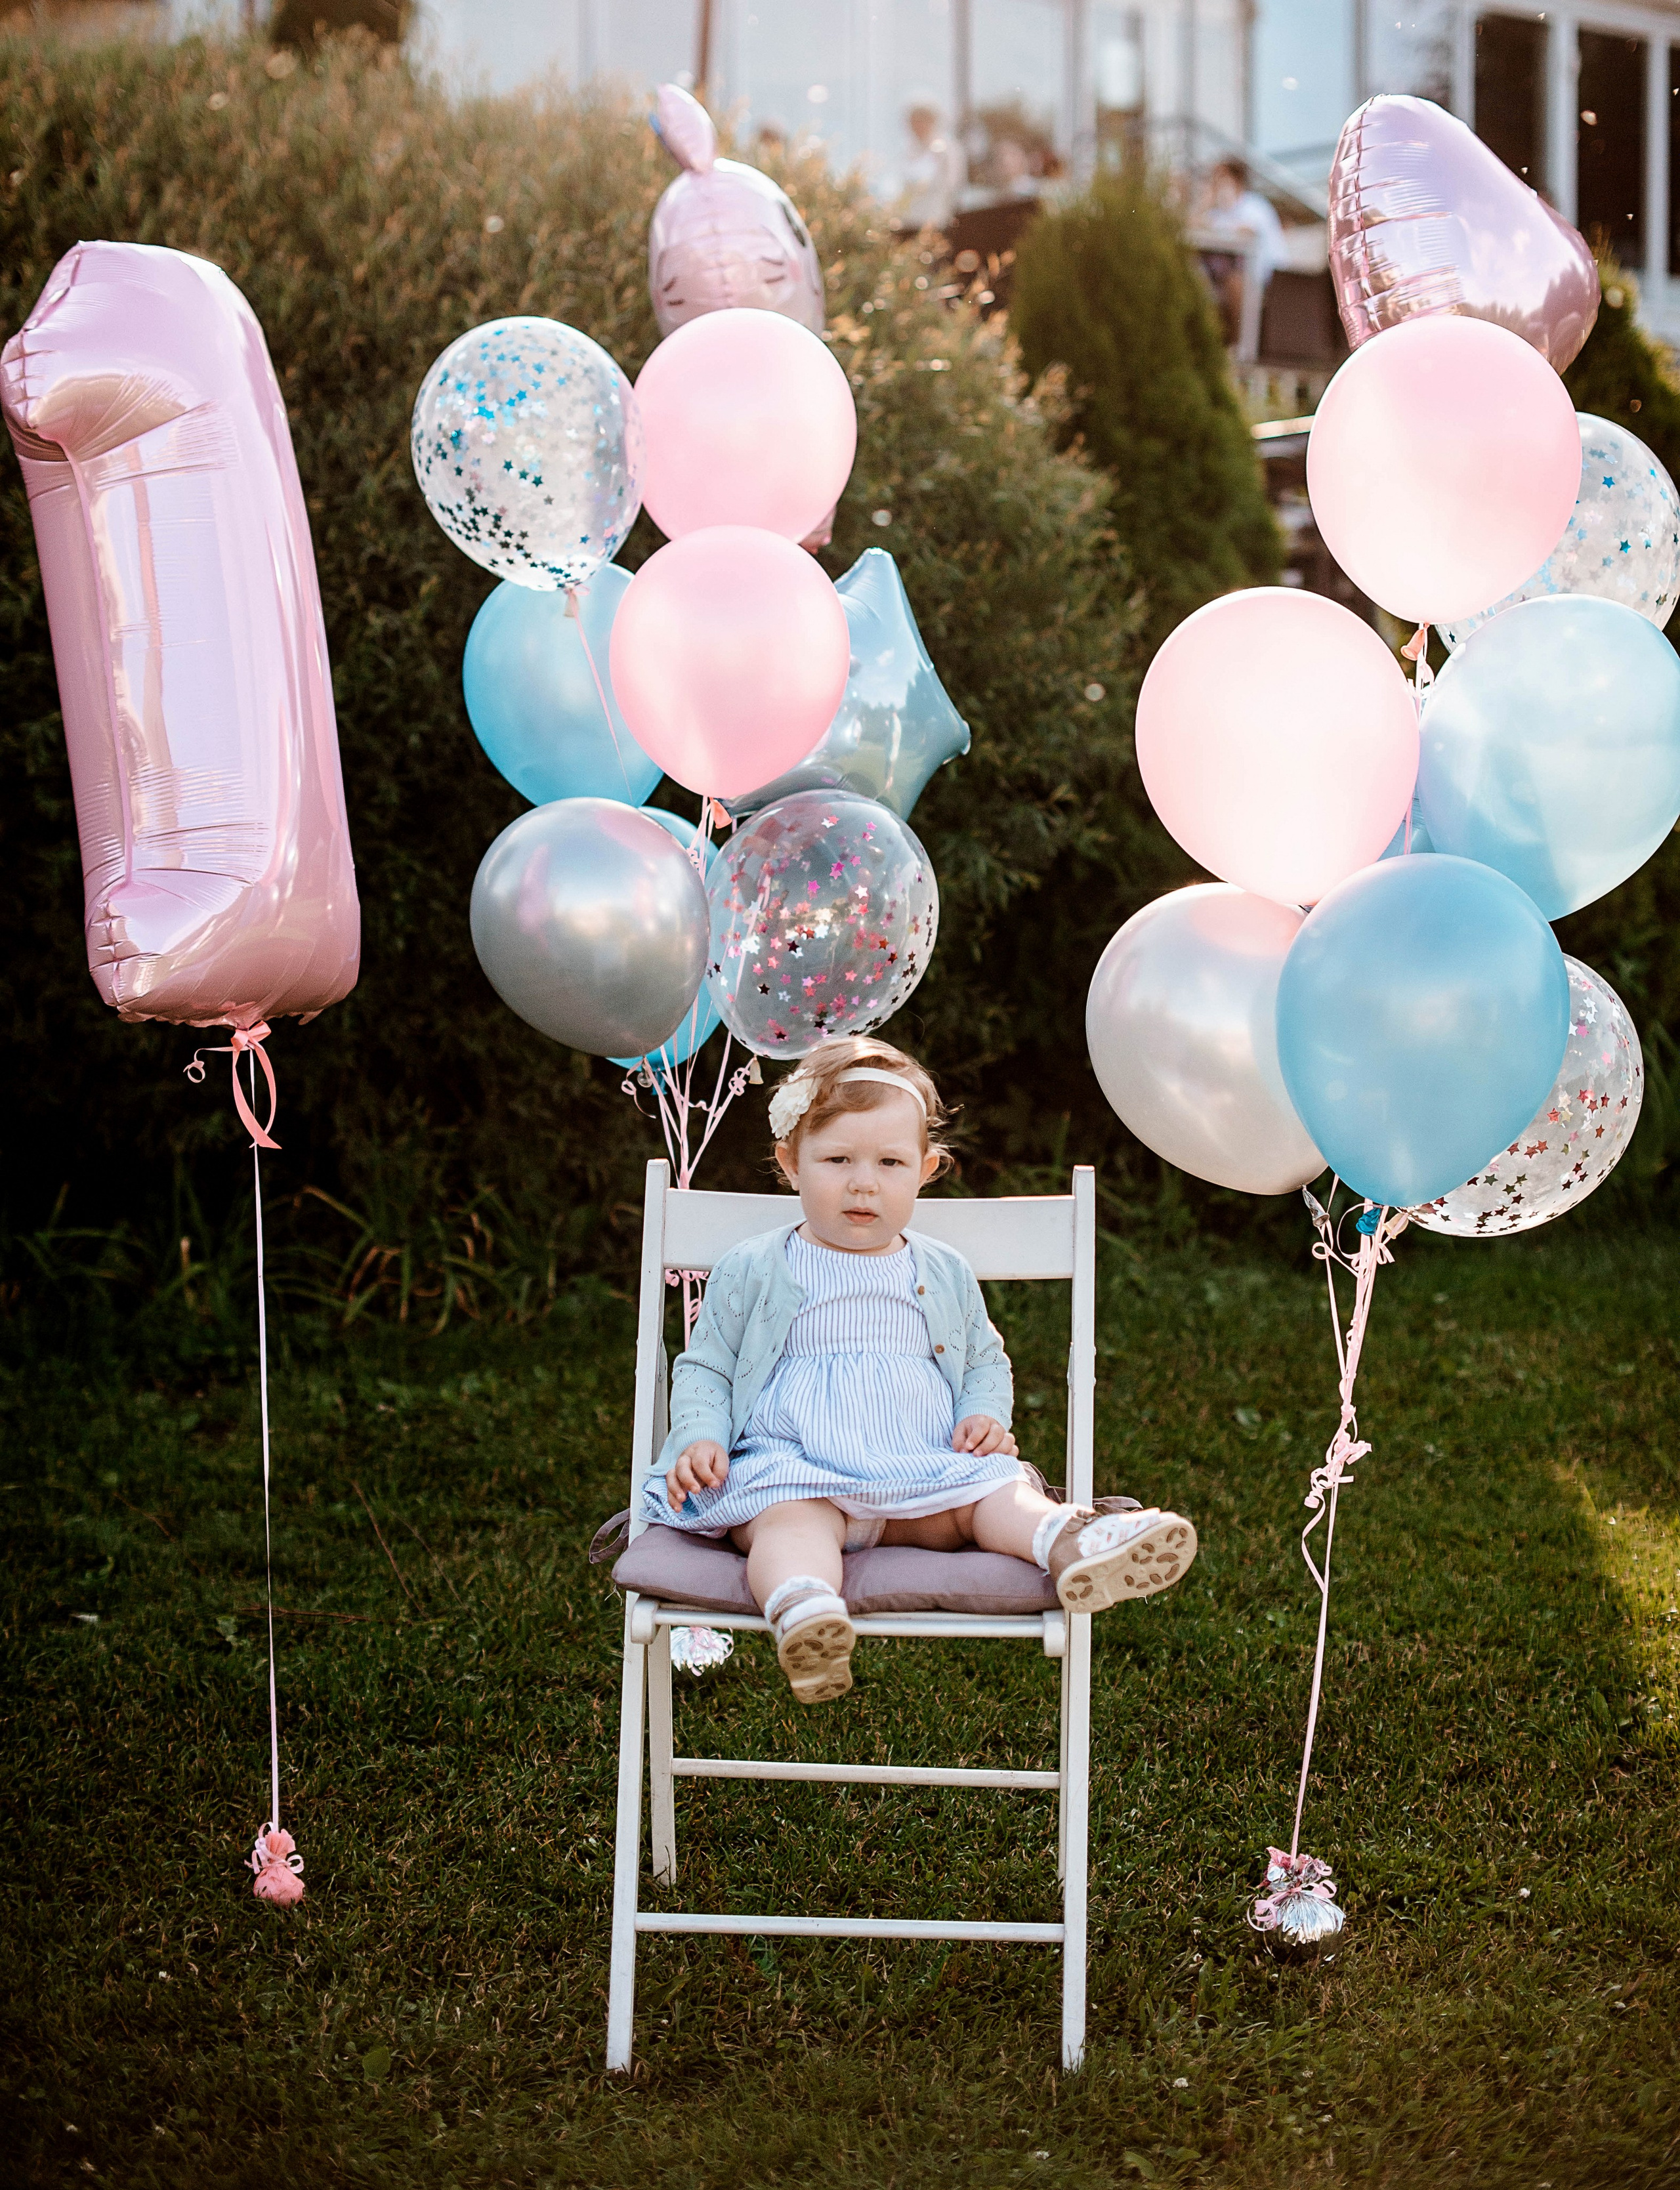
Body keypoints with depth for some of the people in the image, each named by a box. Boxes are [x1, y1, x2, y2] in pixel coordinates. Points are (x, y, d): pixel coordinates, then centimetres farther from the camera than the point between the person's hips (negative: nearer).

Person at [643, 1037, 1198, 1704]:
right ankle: (802, 1611, -67)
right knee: (794, 1517, -36)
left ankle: (1073, 1547, -54)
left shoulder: (945, 1275, 18)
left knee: (997, 1487, -25)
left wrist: (985, 1417, 6)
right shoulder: (752, 1272, 10)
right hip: (790, 1468, -3)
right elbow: (705, 1369, 14)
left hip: (923, 1474, 3)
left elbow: (986, 1361, 28)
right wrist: (698, 1438, -5)